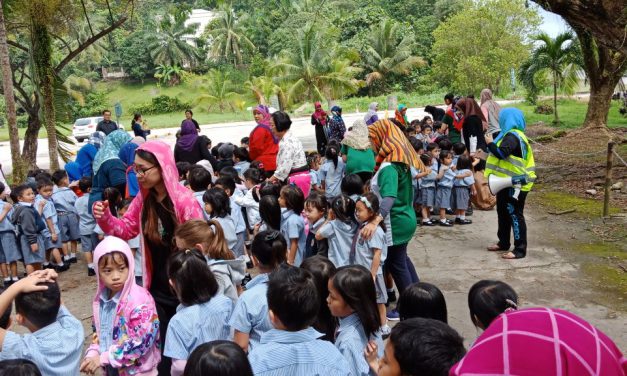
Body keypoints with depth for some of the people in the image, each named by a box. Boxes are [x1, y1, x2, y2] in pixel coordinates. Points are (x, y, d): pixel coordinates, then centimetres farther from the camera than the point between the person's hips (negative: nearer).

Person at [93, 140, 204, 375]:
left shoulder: (184, 200, -18)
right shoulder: (143, 200, 2)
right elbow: (125, 230, 9)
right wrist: (105, 218, -10)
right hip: (156, 288, 5)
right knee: (159, 345, 14)